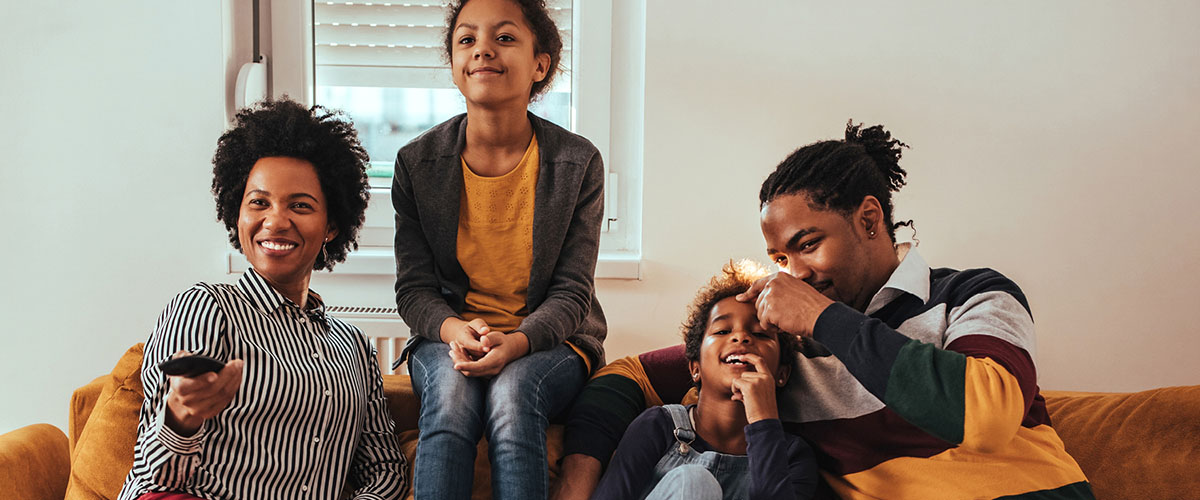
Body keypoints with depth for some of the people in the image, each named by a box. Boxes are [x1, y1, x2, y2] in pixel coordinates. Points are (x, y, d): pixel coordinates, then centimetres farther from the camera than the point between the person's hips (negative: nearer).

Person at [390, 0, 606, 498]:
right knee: (451, 392, -32)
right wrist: (453, 329, -23)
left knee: (512, 391, -32)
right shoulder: (417, 162, 0)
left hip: (548, 340, -1)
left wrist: (517, 341, -26)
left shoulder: (578, 162, -4)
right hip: (448, 336, 1)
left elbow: (571, 292, -6)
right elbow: (413, 287, 1)